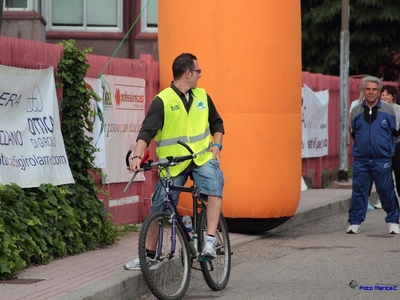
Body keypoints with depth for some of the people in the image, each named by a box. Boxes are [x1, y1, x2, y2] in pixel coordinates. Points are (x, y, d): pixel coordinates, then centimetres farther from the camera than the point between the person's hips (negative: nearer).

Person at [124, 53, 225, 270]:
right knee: (159, 209, 0)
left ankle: (209, 242, -27)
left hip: (202, 159, 2)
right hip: (173, 164, -2)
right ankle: (150, 254, 16)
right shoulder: (162, 101, -7)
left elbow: (216, 123, 22)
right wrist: (137, 156, -30)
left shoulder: (202, 97, 9)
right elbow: (147, 131, -15)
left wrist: (216, 144, 5)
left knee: (214, 186, -27)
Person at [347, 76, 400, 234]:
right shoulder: (356, 111, 7)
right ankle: (355, 222, 7)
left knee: (386, 190, 0)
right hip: (361, 159, 2)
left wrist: (385, 146, 10)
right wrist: (362, 144, 12)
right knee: (359, 190, 0)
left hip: (382, 160, -2)